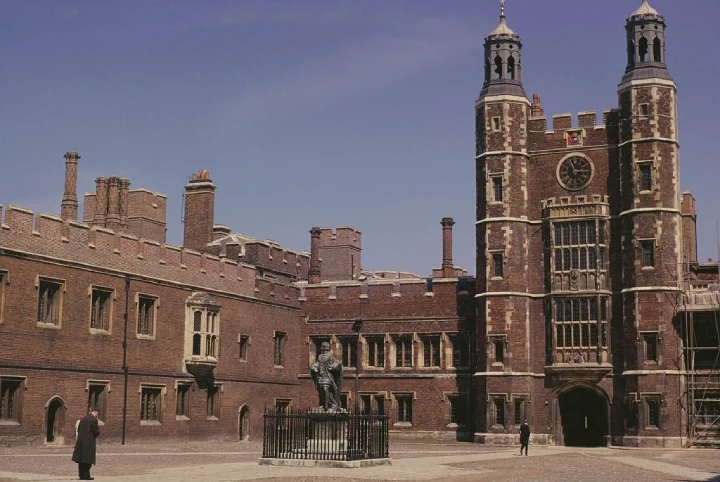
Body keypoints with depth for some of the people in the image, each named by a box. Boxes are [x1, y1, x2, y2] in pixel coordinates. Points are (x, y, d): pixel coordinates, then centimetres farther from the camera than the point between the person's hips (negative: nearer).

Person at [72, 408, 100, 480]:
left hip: (80, 442, 7)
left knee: (81, 460, 10)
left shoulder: (83, 419, 10)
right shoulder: (93, 420, -11)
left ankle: (81, 475, 14)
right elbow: (96, 432, -10)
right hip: (89, 443, -7)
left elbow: (78, 429, 14)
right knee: (87, 459, -2)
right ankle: (86, 476, -2)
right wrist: (98, 431, 11)